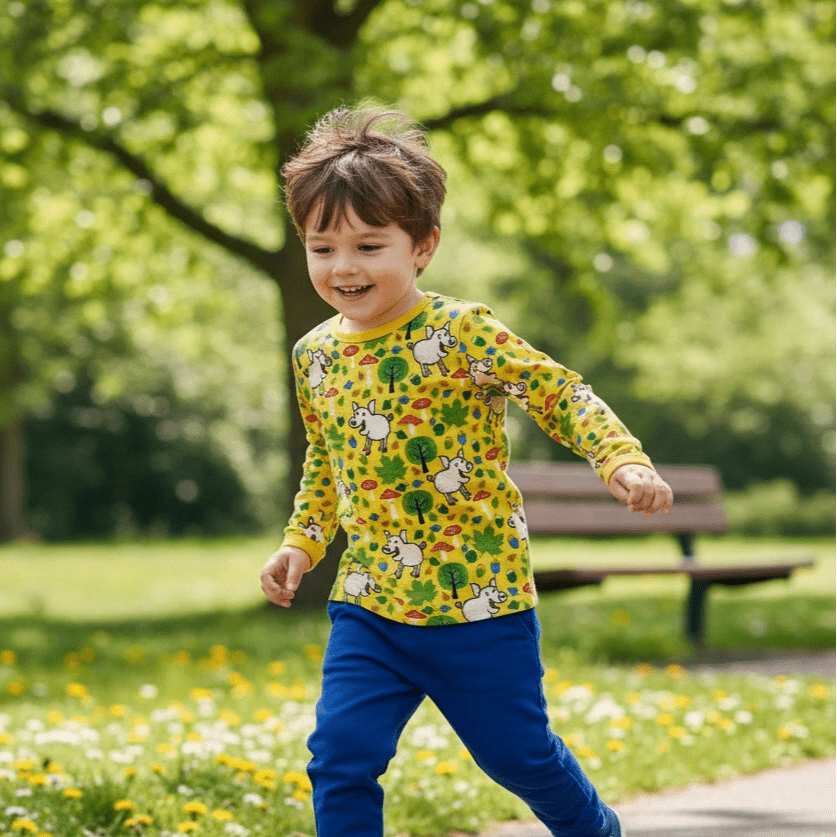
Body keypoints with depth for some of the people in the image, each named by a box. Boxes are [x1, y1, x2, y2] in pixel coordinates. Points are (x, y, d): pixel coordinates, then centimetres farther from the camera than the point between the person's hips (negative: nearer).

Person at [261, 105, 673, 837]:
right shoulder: (315, 354, 4)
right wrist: (301, 543, 13)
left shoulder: (462, 332, -14)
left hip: (480, 600, -4)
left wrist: (623, 460, -28)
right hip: (370, 605, 4)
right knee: (340, 758, -9)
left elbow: (560, 392, -13)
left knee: (516, 750, 12)